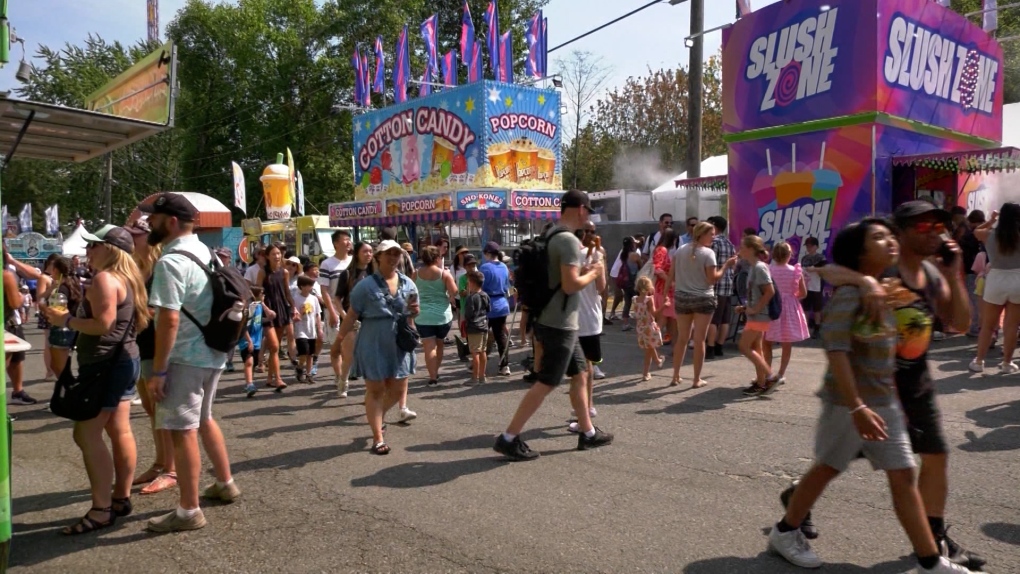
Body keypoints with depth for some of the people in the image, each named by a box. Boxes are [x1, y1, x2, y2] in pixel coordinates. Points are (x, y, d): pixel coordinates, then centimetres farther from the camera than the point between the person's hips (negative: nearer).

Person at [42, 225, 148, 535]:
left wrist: (65, 320, -11)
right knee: (120, 431, 12)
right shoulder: (127, 278, 15)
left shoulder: (104, 278, -16)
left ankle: (101, 510, -8)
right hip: (122, 360, 10)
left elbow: (103, 324, -24)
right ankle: (121, 498, 18)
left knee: (87, 433, -9)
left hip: (106, 365, -10)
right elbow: (139, 322, 20)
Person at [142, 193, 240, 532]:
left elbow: (169, 318, -23)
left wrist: (157, 371, -19)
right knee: (203, 420, 23)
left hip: (185, 358, -10)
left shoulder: (170, 261, -18)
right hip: (212, 353, 10)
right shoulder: (205, 252, 10)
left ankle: (188, 511, 9)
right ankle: (225, 484, 35)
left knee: (182, 431, -1)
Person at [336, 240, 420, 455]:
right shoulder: (366, 285, -9)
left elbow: (413, 313, 14)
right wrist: (339, 338, -5)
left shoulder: (408, 284, 5)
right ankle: (378, 438, 14)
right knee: (375, 390, 5)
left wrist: (414, 312, -8)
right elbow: (352, 315, -6)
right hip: (373, 345, -4)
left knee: (398, 390, 11)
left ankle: (376, 417, 41)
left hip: (399, 344, 5)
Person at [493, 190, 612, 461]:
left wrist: (580, 271, 14)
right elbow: (570, 285, -26)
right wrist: (592, 273, -8)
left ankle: (588, 433, 28)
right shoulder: (569, 240, -19)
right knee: (546, 384, -4)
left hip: (551, 320, 10)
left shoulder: (551, 236, 12)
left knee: (578, 376, 18)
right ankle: (508, 439, 1)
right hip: (560, 324, -10)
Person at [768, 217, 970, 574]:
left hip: (885, 402, 8)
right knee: (828, 468, 6)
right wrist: (857, 407, -29)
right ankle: (785, 532, 24)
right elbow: (836, 351, -26)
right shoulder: (850, 293, -19)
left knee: (903, 475, 9)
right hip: (848, 402, -8)